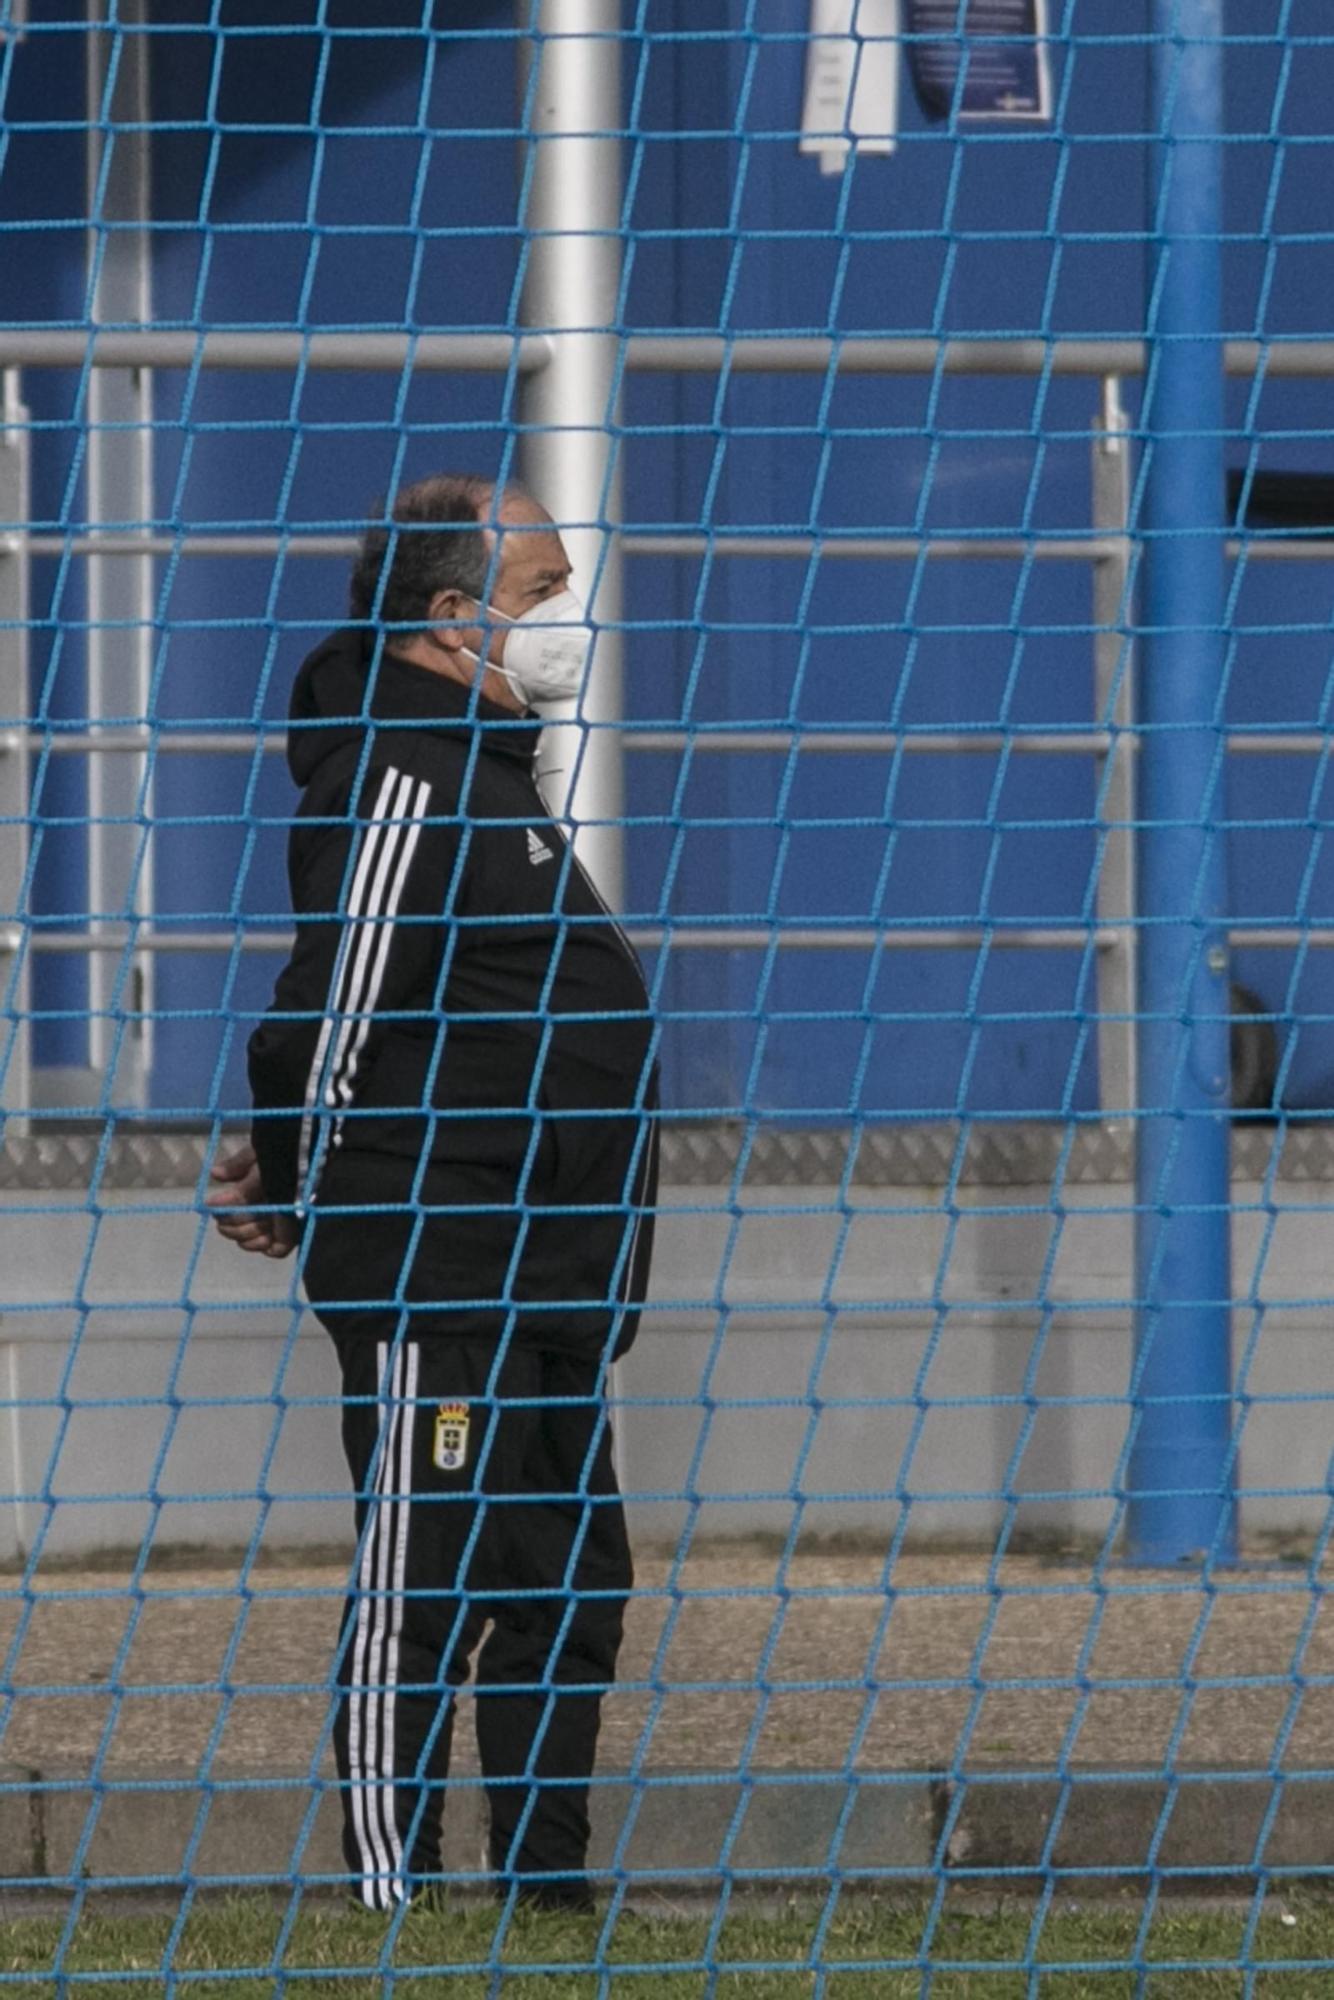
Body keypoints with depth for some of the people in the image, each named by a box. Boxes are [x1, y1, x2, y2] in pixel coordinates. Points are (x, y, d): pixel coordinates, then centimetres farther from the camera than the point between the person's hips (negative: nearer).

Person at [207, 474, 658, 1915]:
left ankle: (548, 1891, 18)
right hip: (435, 1277, -10)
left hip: (538, 1287, 10)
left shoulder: (486, 776, 19)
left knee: (570, 1584, 12)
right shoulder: (400, 782, -14)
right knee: (421, 1589, -7)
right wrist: (294, 1189, -6)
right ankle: (394, 1907, -4)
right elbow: (334, 1006, -17)